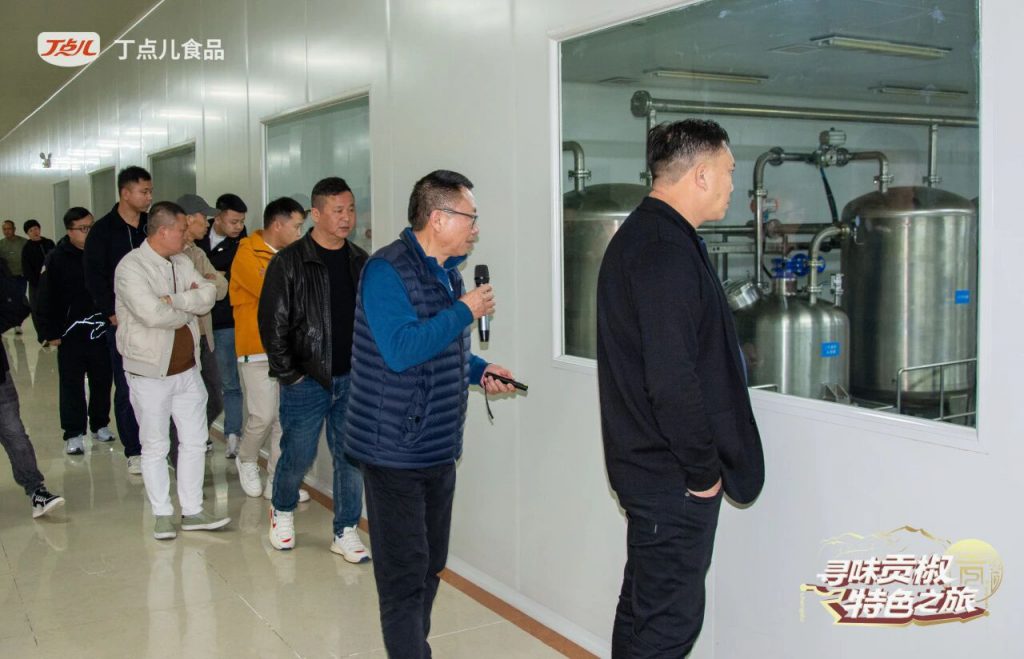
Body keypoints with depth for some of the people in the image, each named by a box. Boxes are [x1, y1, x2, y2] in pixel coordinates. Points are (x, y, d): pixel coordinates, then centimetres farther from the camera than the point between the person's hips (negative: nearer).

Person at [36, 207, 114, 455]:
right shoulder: (56, 259, -6)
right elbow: (45, 300, -5)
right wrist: (50, 333, -8)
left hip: (102, 331, 3)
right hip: (71, 333, -3)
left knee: (102, 381, 11)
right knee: (72, 384, 1)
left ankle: (100, 425, 27)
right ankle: (74, 434, 8)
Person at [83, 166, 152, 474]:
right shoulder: (103, 230, -2)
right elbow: (94, 278, -4)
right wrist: (112, 313, -9)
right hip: (122, 321, -3)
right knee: (127, 387, 3)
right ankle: (134, 452, 12)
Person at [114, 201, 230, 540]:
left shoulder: (182, 263, 7)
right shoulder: (131, 267, -15)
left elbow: (208, 295, -7)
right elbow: (153, 314, -28)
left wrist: (173, 300, -22)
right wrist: (188, 309, -10)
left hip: (187, 368, 7)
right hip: (150, 372, -7)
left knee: (194, 441, 10)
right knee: (155, 446, 6)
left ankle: (193, 511, 20)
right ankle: (162, 514, 18)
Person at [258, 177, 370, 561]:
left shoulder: (360, 262, 6)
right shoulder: (290, 262, -7)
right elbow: (272, 323, -7)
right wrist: (289, 373, -9)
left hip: (352, 380, 4)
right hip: (307, 381, -3)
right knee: (298, 456, 8)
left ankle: (345, 532, 20)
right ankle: (282, 511, 37)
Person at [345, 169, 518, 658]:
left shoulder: (447, 272, 13)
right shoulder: (387, 271, -17)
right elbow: (401, 350, -29)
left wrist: (479, 370, 8)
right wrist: (464, 311, -21)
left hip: (438, 447, 9)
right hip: (396, 449, -9)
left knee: (430, 565, 18)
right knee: (405, 574, -3)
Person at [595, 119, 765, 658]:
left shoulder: (638, 235, 13)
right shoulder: (667, 252, -21)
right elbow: (673, 380, -26)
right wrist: (704, 471, -15)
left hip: (645, 464, 11)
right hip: (673, 478, -10)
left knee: (643, 607, 21)